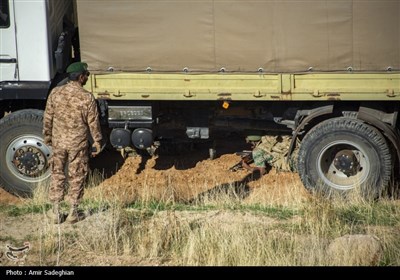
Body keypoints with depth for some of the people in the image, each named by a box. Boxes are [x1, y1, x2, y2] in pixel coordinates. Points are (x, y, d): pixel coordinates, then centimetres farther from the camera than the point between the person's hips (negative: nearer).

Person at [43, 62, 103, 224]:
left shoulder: (55, 93, -5)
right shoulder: (87, 97, -13)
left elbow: (48, 118, 2)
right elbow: (93, 123, -8)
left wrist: (47, 137, 15)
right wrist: (97, 143, 4)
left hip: (58, 142, 3)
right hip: (78, 144, -2)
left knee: (57, 175, 13)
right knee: (76, 177, 9)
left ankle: (55, 212, 15)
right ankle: (73, 213, 15)